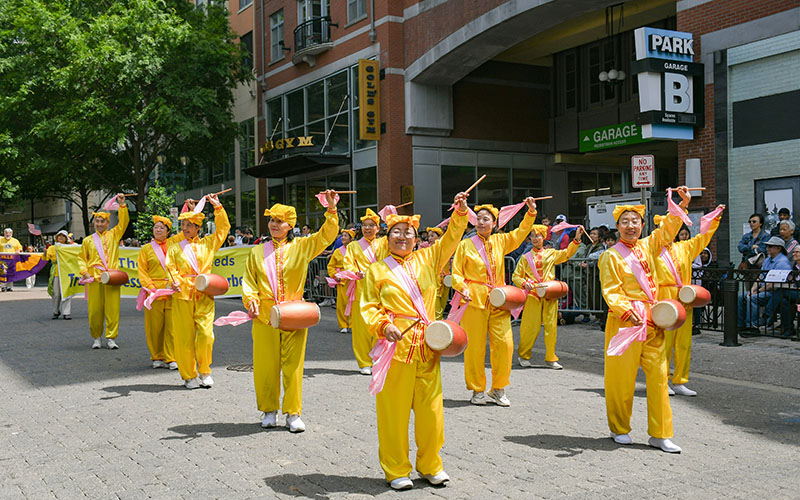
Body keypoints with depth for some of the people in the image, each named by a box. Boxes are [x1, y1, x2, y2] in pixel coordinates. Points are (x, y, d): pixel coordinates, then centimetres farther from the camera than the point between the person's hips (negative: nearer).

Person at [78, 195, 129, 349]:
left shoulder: (114, 234, 12)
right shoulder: (88, 240, 15)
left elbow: (124, 222, 2)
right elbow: (81, 258, 18)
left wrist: (122, 205, -8)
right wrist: (84, 272, 2)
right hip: (94, 278, 1)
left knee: (112, 308, -4)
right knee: (95, 309, 0)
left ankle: (111, 338, 2)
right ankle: (96, 338, 13)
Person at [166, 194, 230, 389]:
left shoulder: (207, 243, 13)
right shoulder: (175, 248, 12)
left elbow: (223, 228, 14)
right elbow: (171, 268, 3)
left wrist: (218, 206, 9)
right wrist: (175, 281, -17)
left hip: (204, 295, 0)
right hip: (183, 295, 0)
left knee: (206, 335, -8)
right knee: (185, 337, 1)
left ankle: (205, 372, 11)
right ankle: (189, 376, 13)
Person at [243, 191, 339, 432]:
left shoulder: (301, 247, 5)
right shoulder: (257, 252, 9)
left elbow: (326, 235, -1)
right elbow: (249, 281, 9)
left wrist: (331, 210, -13)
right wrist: (251, 300, -9)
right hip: (265, 316, 1)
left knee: (293, 366, 0)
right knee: (266, 365, 5)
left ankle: (293, 413, 11)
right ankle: (269, 411, 21)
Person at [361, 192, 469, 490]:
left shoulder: (428, 259, 12)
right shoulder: (377, 270, 5)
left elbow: (451, 239, 6)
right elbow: (369, 306, 4)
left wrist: (460, 213, -10)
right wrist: (383, 325, -14)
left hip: (427, 346, 3)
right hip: (395, 345, -2)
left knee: (430, 407, 6)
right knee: (394, 409, 2)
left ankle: (431, 465, 23)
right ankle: (396, 471, 15)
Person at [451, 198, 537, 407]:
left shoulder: (500, 241, 12)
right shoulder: (466, 245, 3)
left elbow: (521, 232, 17)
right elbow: (456, 273, 3)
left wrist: (531, 212, 4)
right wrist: (463, 288, -14)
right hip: (474, 300, -3)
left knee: (505, 344, -4)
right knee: (475, 347, -2)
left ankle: (498, 389, 12)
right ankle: (477, 390, 13)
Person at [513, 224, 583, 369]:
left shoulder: (551, 254, 13)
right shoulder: (526, 257, 10)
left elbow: (567, 253, 1)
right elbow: (516, 277, 10)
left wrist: (576, 239, -12)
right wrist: (524, 283, -10)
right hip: (533, 295, -1)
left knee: (551, 326, 0)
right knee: (531, 327, -1)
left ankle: (551, 358, 10)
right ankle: (523, 356, 16)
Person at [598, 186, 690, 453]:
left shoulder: (648, 247, 12)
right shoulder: (611, 256, -4)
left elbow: (668, 229, 10)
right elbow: (610, 291, -9)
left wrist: (683, 203, -4)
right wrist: (626, 311, -23)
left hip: (652, 321, 5)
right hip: (624, 321, -5)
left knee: (658, 376, 3)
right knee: (621, 378, 1)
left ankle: (660, 434, 10)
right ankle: (619, 429, 18)